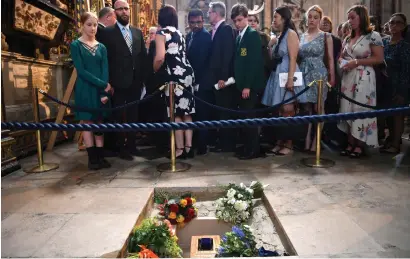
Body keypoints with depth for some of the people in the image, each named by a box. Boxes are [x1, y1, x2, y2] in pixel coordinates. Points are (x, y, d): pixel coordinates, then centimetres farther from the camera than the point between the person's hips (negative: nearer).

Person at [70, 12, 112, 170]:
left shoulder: (101, 47, 10)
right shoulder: (76, 45, -1)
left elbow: (105, 70, 2)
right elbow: (81, 70, -10)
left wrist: (104, 92, -11)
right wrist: (104, 84, -15)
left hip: (101, 90, 3)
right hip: (85, 89, -3)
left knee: (99, 123, 5)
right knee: (87, 122, 0)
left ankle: (100, 157, 10)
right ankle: (92, 158, 5)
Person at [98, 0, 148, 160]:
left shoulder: (138, 32, 13)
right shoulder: (107, 32, -1)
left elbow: (144, 56, 11)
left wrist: (143, 77, 2)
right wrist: (109, 81, -11)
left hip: (135, 82, 4)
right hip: (118, 83, -4)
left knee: (133, 115, 11)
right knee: (119, 116, 4)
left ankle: (131, 144, 24)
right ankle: (122, 148, 14)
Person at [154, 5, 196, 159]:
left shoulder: (161, 32, -4)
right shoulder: (179, 33, 19)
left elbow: (160, 58, -15)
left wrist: (154, 70, 1)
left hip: (174, 76, -7)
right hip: (187, 74, 7)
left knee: (176, 114, -1)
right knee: (186, 113, 9)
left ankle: (180, 149, 5)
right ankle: (188, 147, 13)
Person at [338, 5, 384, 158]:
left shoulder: (373, 36, -3)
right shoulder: (348, 38, 15)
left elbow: (379, 59, -9)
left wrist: (357, 62, -16)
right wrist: (342, 62, 1)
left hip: (364, 78, -6)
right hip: (348, 78, 6)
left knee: (361, 110, -5)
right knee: (348, 110, 3)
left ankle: (359, 146, 3)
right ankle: (350, 144, 10)